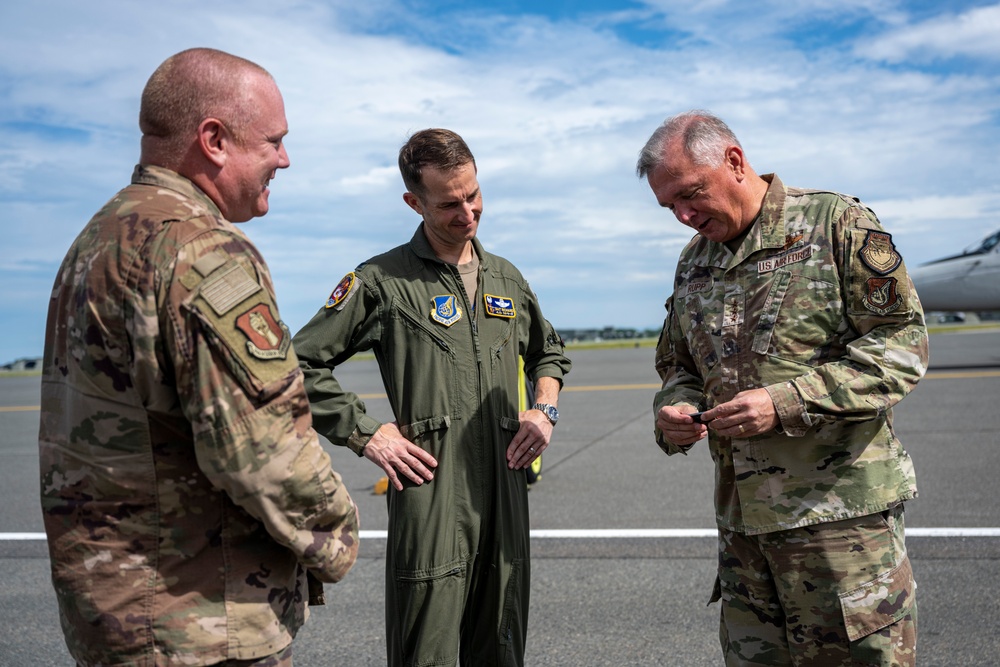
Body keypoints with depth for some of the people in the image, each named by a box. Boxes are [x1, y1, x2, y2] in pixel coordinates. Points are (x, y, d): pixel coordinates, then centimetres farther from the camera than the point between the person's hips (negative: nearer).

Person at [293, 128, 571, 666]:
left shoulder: (506, 278, 15)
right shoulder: (382, 282, -2)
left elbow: (548, 353, 29)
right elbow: (302, 363, -3)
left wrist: (544, 409, 11)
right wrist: (365, 435, -8)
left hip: (506, 495, 5)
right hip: (431, 497, -5)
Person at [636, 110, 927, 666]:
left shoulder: (836, 223, -4)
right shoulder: (693, 263, 13)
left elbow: (902, 343, -9)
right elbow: (677, 366, 20)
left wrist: (787, 403, -19)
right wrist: (673, 415, -3)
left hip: (841, 509, -5)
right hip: (741, 517, 6)